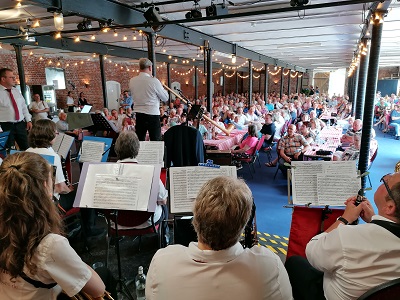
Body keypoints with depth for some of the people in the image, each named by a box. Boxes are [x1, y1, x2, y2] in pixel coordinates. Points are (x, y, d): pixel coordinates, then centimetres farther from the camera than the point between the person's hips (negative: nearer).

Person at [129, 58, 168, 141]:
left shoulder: (132, 81, 2)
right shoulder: (154, 81, -12)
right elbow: (165, 98, -3)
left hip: (139, 114, 5)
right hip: (153, 114, -5)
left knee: (139, 140, 11)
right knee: (156, 141, 1)